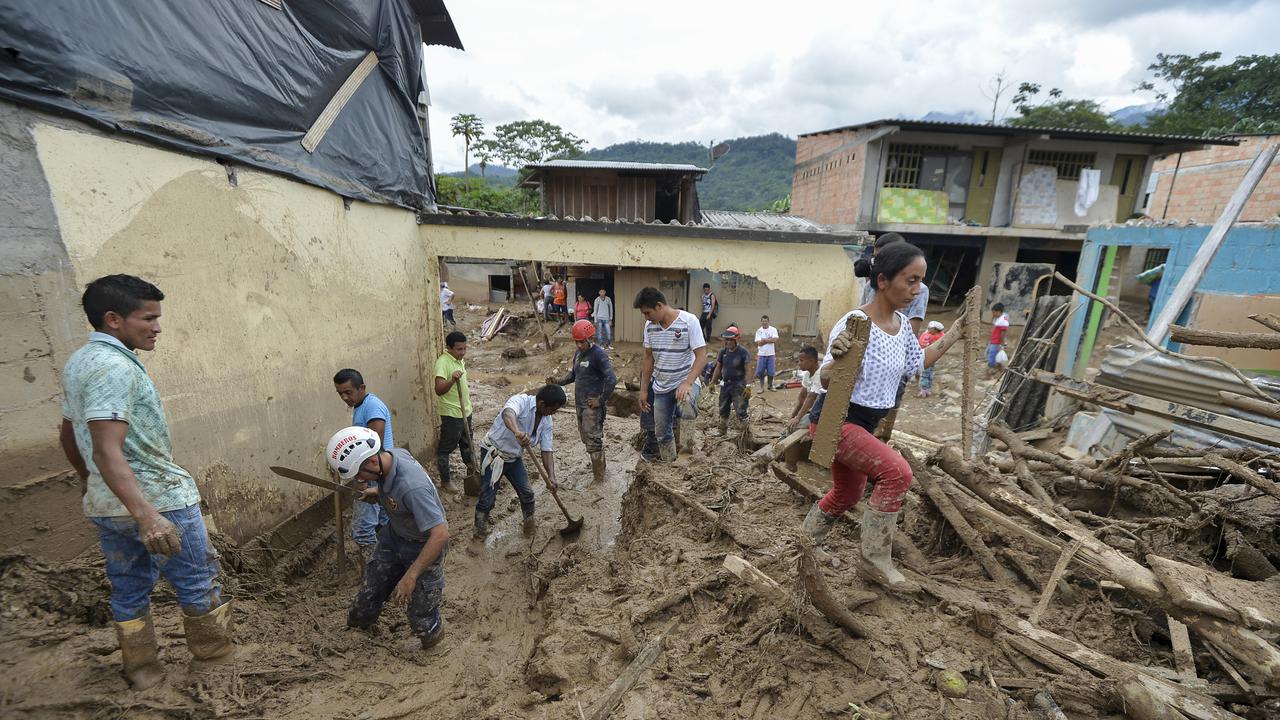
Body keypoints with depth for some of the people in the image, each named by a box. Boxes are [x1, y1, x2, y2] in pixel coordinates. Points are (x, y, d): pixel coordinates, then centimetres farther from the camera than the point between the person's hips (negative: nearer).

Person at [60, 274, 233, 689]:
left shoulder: (77, 363, 10)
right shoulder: (114, 366, -22)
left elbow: (68, 434, 22)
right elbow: (107, 451, -30)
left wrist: (87, 479, 36)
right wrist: (147, 514, -36)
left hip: (104, 504, 9)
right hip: (158, 498, -9)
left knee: (128, 589, 19)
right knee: (197, 581, 8)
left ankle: (141, 670, 32)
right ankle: (214, 653, 24)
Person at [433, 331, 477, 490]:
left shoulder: (459, 359, 5)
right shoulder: (443, 362, -23)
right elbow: (439, 390, -36)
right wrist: (452, 379, -48)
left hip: (465, 410, 9)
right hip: (451, 413, -9)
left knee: (466, 442, 24)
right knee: (445, 448, 6)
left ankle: (471, 470, 41)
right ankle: (444, 482, 18)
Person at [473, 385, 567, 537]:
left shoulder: (546, 420, -6)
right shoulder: (521, 400, -26)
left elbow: (546, 450, -4)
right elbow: (508, 413, -50)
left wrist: (551, 476, -18)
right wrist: (517, 431, -70)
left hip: (514, 458, 6)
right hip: (493, 454, -6)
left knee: (527, 494, 8)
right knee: (487, 500, -4)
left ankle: (530, 525, 33)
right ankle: (479, 535, 18)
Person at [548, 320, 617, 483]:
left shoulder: (598, 354, -17)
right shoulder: (578, 353, 9)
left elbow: (612, 379, -24)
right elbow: (573, 375, 20)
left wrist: (601, 400, -19)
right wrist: (558, 381, 1)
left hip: (593, 405, -8)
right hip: (579, 403, 9)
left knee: (593, 441, -3)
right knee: (586, 438, 18)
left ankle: (598, 478, 11)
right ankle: (600, 467, 36)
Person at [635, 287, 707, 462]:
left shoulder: (689, 321, -16)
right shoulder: (650, 326, 0)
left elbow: (701, 356, -17)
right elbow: (648, 358, 9)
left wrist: (687, 383, -30)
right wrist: (643, 390, 8)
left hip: (686, 382, -5)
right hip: (661, 386, 5)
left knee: (686, 411, -39)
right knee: (661, 433, 11)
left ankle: (680, 411, -8)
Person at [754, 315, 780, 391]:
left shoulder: (773, 329, -1)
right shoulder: (758, 331, 0)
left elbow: (775, 340, -15)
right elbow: (759, 343, -10)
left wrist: (764, 340, -12)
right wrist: (769, 340, -11)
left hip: (770, 354, 0)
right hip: (761, 354, 0)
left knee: (770, 372, 5)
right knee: (760, 372, 4)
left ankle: (770, 386, 24)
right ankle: (761, 387, 16)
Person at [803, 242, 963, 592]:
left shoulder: (902, 325, 1)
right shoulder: (855, 323, -24)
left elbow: (916, 364, 19)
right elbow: (826, 382, -25)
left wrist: (954, 336, 16)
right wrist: (837, 357, -46)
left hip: (866, 424, 9)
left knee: (847, 495, 20)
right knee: (897, 471, -24)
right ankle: (876, 557, -6)